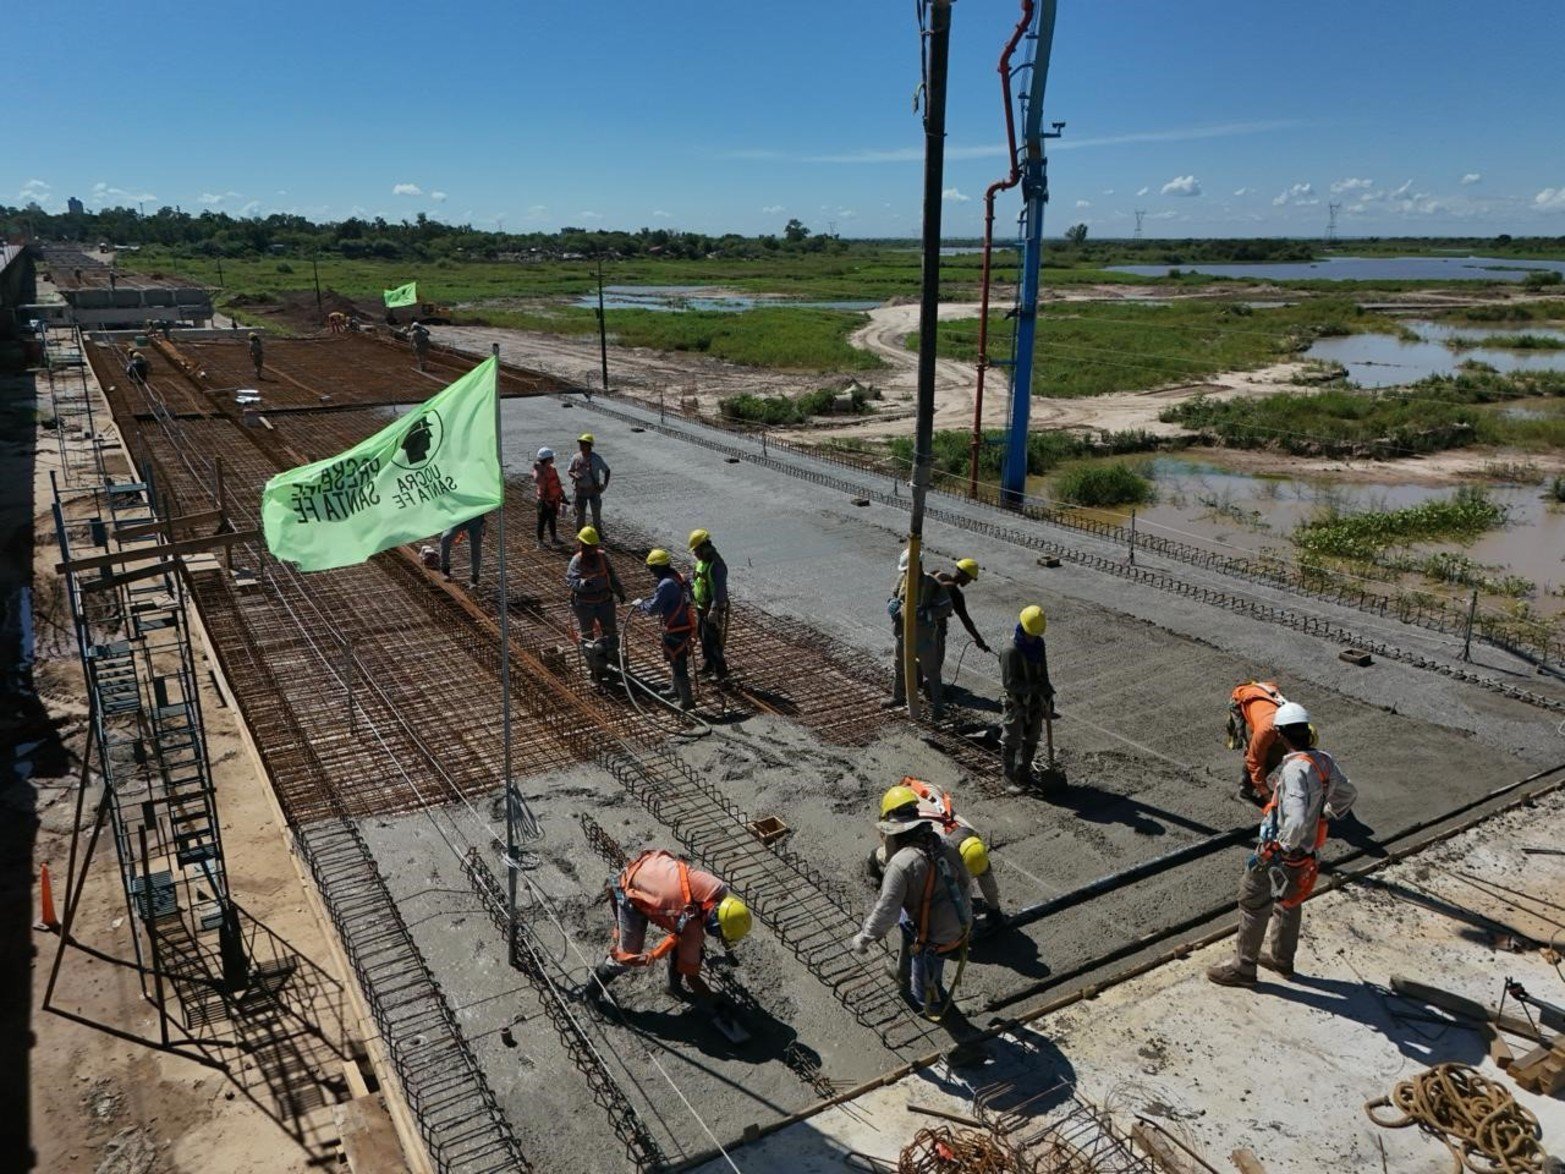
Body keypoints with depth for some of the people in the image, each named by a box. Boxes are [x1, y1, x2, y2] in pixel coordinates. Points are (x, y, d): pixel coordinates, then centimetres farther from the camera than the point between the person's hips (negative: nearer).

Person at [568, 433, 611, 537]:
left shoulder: (596, 459, -11)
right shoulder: (576, 458, -7)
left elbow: (606, 470, 1)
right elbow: (568, 471, 3)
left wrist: (605, 484, -5)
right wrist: (574, 475, -19)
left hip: (594, 489, -1)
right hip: (580, 490, 1)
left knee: (596, 513, 8)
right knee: (580, 513, 10)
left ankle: (598, 533, 23)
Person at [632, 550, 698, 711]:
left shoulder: (666, 584, -25)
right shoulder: (678, 577, 3)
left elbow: (652, 609, -21)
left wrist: (639, 604, -3)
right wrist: (645, 601, 14)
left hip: (676, 631, -9)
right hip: (685, 625, 9)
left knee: (678, 665, 2)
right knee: (676, 660, 26)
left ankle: (687, 700, 10)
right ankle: (675, 689, 44)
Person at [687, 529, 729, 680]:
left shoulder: (717, 565, -25)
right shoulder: (701, 561, 4)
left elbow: (720, 590, -29)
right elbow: (694, 579, 18)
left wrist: (714, 610, -34)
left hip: (713, 610, -9)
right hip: (701, 606, 9)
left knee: (713, 640, -1)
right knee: (703, 637, 21)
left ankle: (720, 670, 13)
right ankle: (707, 664, 37)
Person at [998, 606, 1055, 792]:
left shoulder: (1039, 645, -1)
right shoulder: (1011, 651, -24)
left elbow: (1043, 673, 11)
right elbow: (1008, 682, -25)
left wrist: (1048, 695, 13)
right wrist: (1036, 687, -27)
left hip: (1035, 702, 7)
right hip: (1016, 702, -7)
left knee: (1031, 739, 18)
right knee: (1011, 742, 4)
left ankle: (1024, 772, 35)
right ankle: (1010, 779, 15)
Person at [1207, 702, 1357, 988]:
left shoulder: (1295, 769, -32)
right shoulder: (1324, 761, -6)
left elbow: (1296, 821, -39)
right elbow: (1348, 793, 11)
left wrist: (1278, 849, -25)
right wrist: (1325, 815, 21)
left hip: (1280, 854, -8)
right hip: (1308, 850, 8)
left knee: (1253, 906, 9)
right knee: (1289, 902, 27)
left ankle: (1243, 968, 22)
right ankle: (1282, 959, 45)